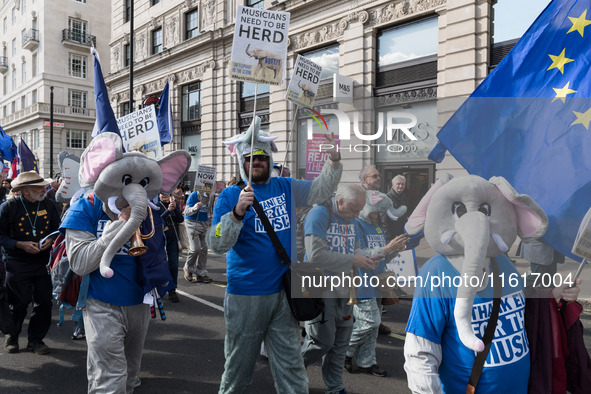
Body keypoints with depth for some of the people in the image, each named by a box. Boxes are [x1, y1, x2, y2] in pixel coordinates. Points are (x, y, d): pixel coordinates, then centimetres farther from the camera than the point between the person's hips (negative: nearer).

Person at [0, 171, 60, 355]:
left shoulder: (48, 205, 2)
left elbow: (57, 229, 11)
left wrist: (50, 240, -9)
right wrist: (20, 245, -18)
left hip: (44, 263, 3)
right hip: (17, 265, -3)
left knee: (44, 302, 4)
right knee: (18, 304, 4)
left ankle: (36, 339, 21)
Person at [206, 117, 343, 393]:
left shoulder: (285, 187, 6)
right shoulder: (230, 195, -6)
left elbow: (321, 191, 11)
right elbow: (216, 245, -13)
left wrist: (334, 159, -4)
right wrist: (237, 212, -28)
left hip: (283, 292, 3)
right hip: (245, 295, -3)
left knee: (290, 366, 11)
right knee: (238, 365, 14)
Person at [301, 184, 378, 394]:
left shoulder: (351, 219, 9)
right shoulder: (319, 214, -17)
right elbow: (316, 255, -25)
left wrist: (364, 260, -4)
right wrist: (352, 260, -21)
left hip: (342, 290, 8)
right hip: (320, 289, -7)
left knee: (341, 341, 13)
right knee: (322, 341, -1)